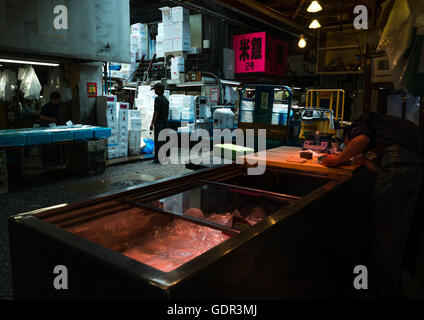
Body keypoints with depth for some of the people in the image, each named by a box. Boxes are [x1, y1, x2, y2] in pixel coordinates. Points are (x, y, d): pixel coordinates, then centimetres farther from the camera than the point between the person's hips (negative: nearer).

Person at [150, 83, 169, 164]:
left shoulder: (158, 99, -10)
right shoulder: (166, 99, 15)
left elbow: (156, 112, -17)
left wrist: (152, 123, -17)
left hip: (158, 122, -8)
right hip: (165, 122, 8)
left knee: (158, 140, -6)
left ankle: (158, 158, -5)